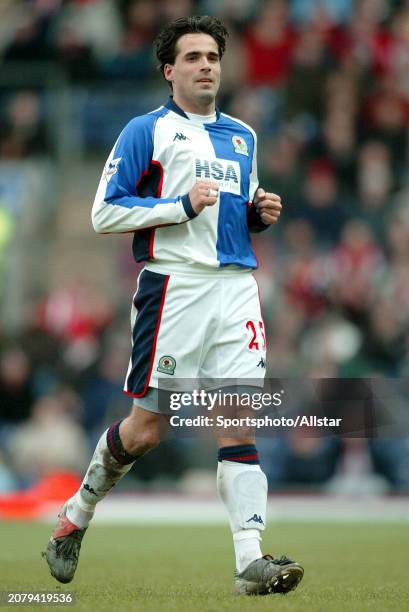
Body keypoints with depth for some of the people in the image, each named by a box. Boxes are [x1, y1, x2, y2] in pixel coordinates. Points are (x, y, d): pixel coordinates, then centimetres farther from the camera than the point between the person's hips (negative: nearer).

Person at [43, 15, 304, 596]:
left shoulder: (242, 135, 20)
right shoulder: (147, 130, 1)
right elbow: (105, 213, -4)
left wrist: (260, 213, 8)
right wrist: (183, 205, -13)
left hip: (237, 284, 5)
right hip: (174, 283, -4)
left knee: (240, 424, -6)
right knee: (146, 427, 0)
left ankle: (251, 560, -12)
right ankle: (75, 516, 24)